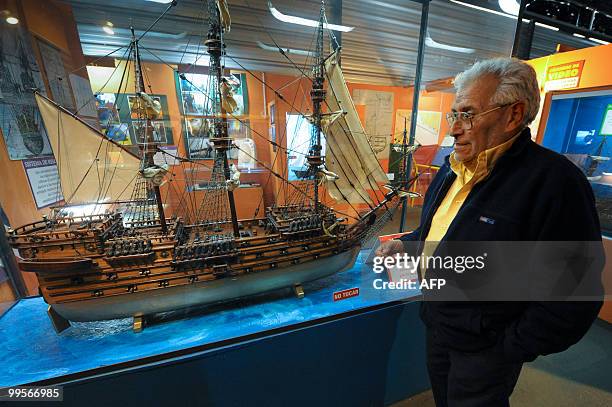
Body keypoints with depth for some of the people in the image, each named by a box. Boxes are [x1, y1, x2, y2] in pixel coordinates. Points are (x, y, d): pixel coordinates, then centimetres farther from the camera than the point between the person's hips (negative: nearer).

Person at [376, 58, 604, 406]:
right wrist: (406, 244, -1)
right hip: (437, 324, 7)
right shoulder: (453, 168, 1)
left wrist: (511, 349, -18)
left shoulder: (555, 181, -25)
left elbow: (573, 296, -23)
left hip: (484, 347, -7)